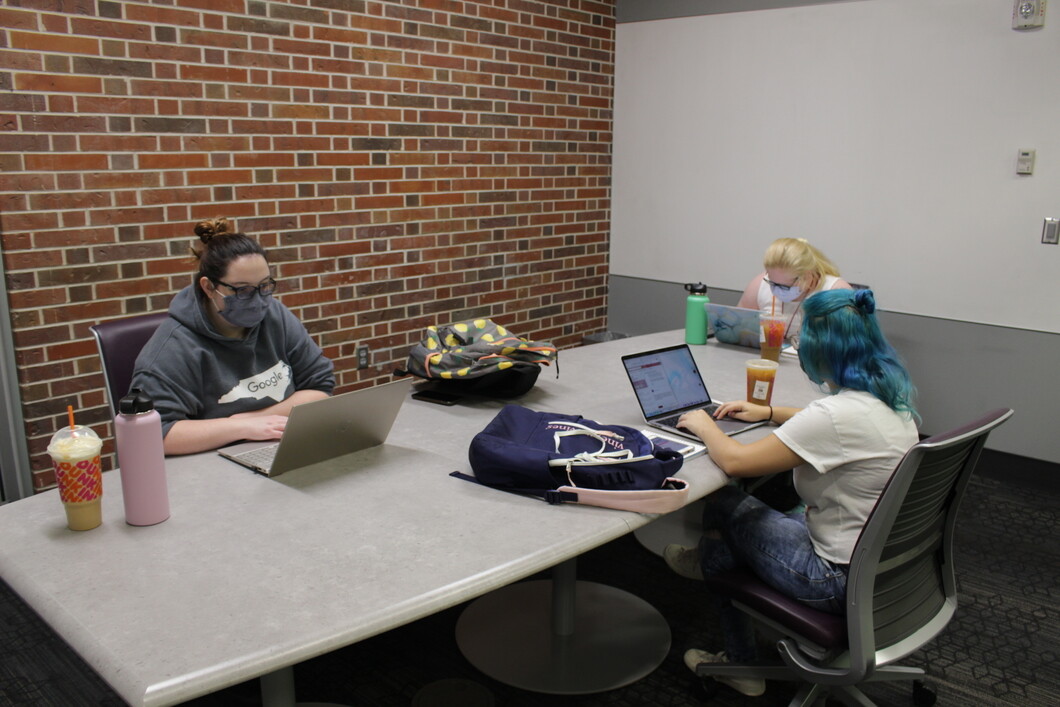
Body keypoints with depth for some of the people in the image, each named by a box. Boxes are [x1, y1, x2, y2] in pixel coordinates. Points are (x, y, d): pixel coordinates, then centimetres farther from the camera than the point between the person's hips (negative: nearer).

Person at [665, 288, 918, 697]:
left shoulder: (839, 413, -29)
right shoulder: (887, 397, 0)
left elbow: (734, 461, -25)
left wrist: (704, 427, -6)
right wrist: (769, 413, 19)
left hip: (846, 582, -9)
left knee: (722, 503, 5)